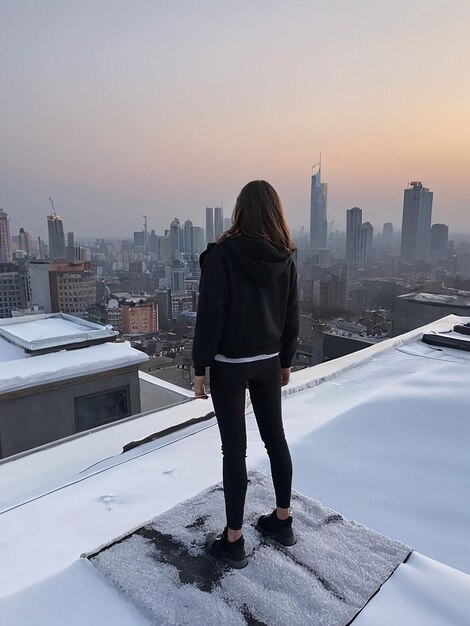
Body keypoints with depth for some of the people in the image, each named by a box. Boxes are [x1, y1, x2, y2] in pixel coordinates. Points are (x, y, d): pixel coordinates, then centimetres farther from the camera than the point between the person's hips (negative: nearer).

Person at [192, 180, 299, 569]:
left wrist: (200, 368, -8)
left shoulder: (223, 253, -16)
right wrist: (286, 361, 16)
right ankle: (282, 521, 34)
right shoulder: (285, 258, -1)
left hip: (229, 365, -5)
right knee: (275, 438, 17)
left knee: (234, 449, 4)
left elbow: (210, 315, -17)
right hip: (268, 363, 5)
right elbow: (291, 317, 5)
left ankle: (234, 541, 19)